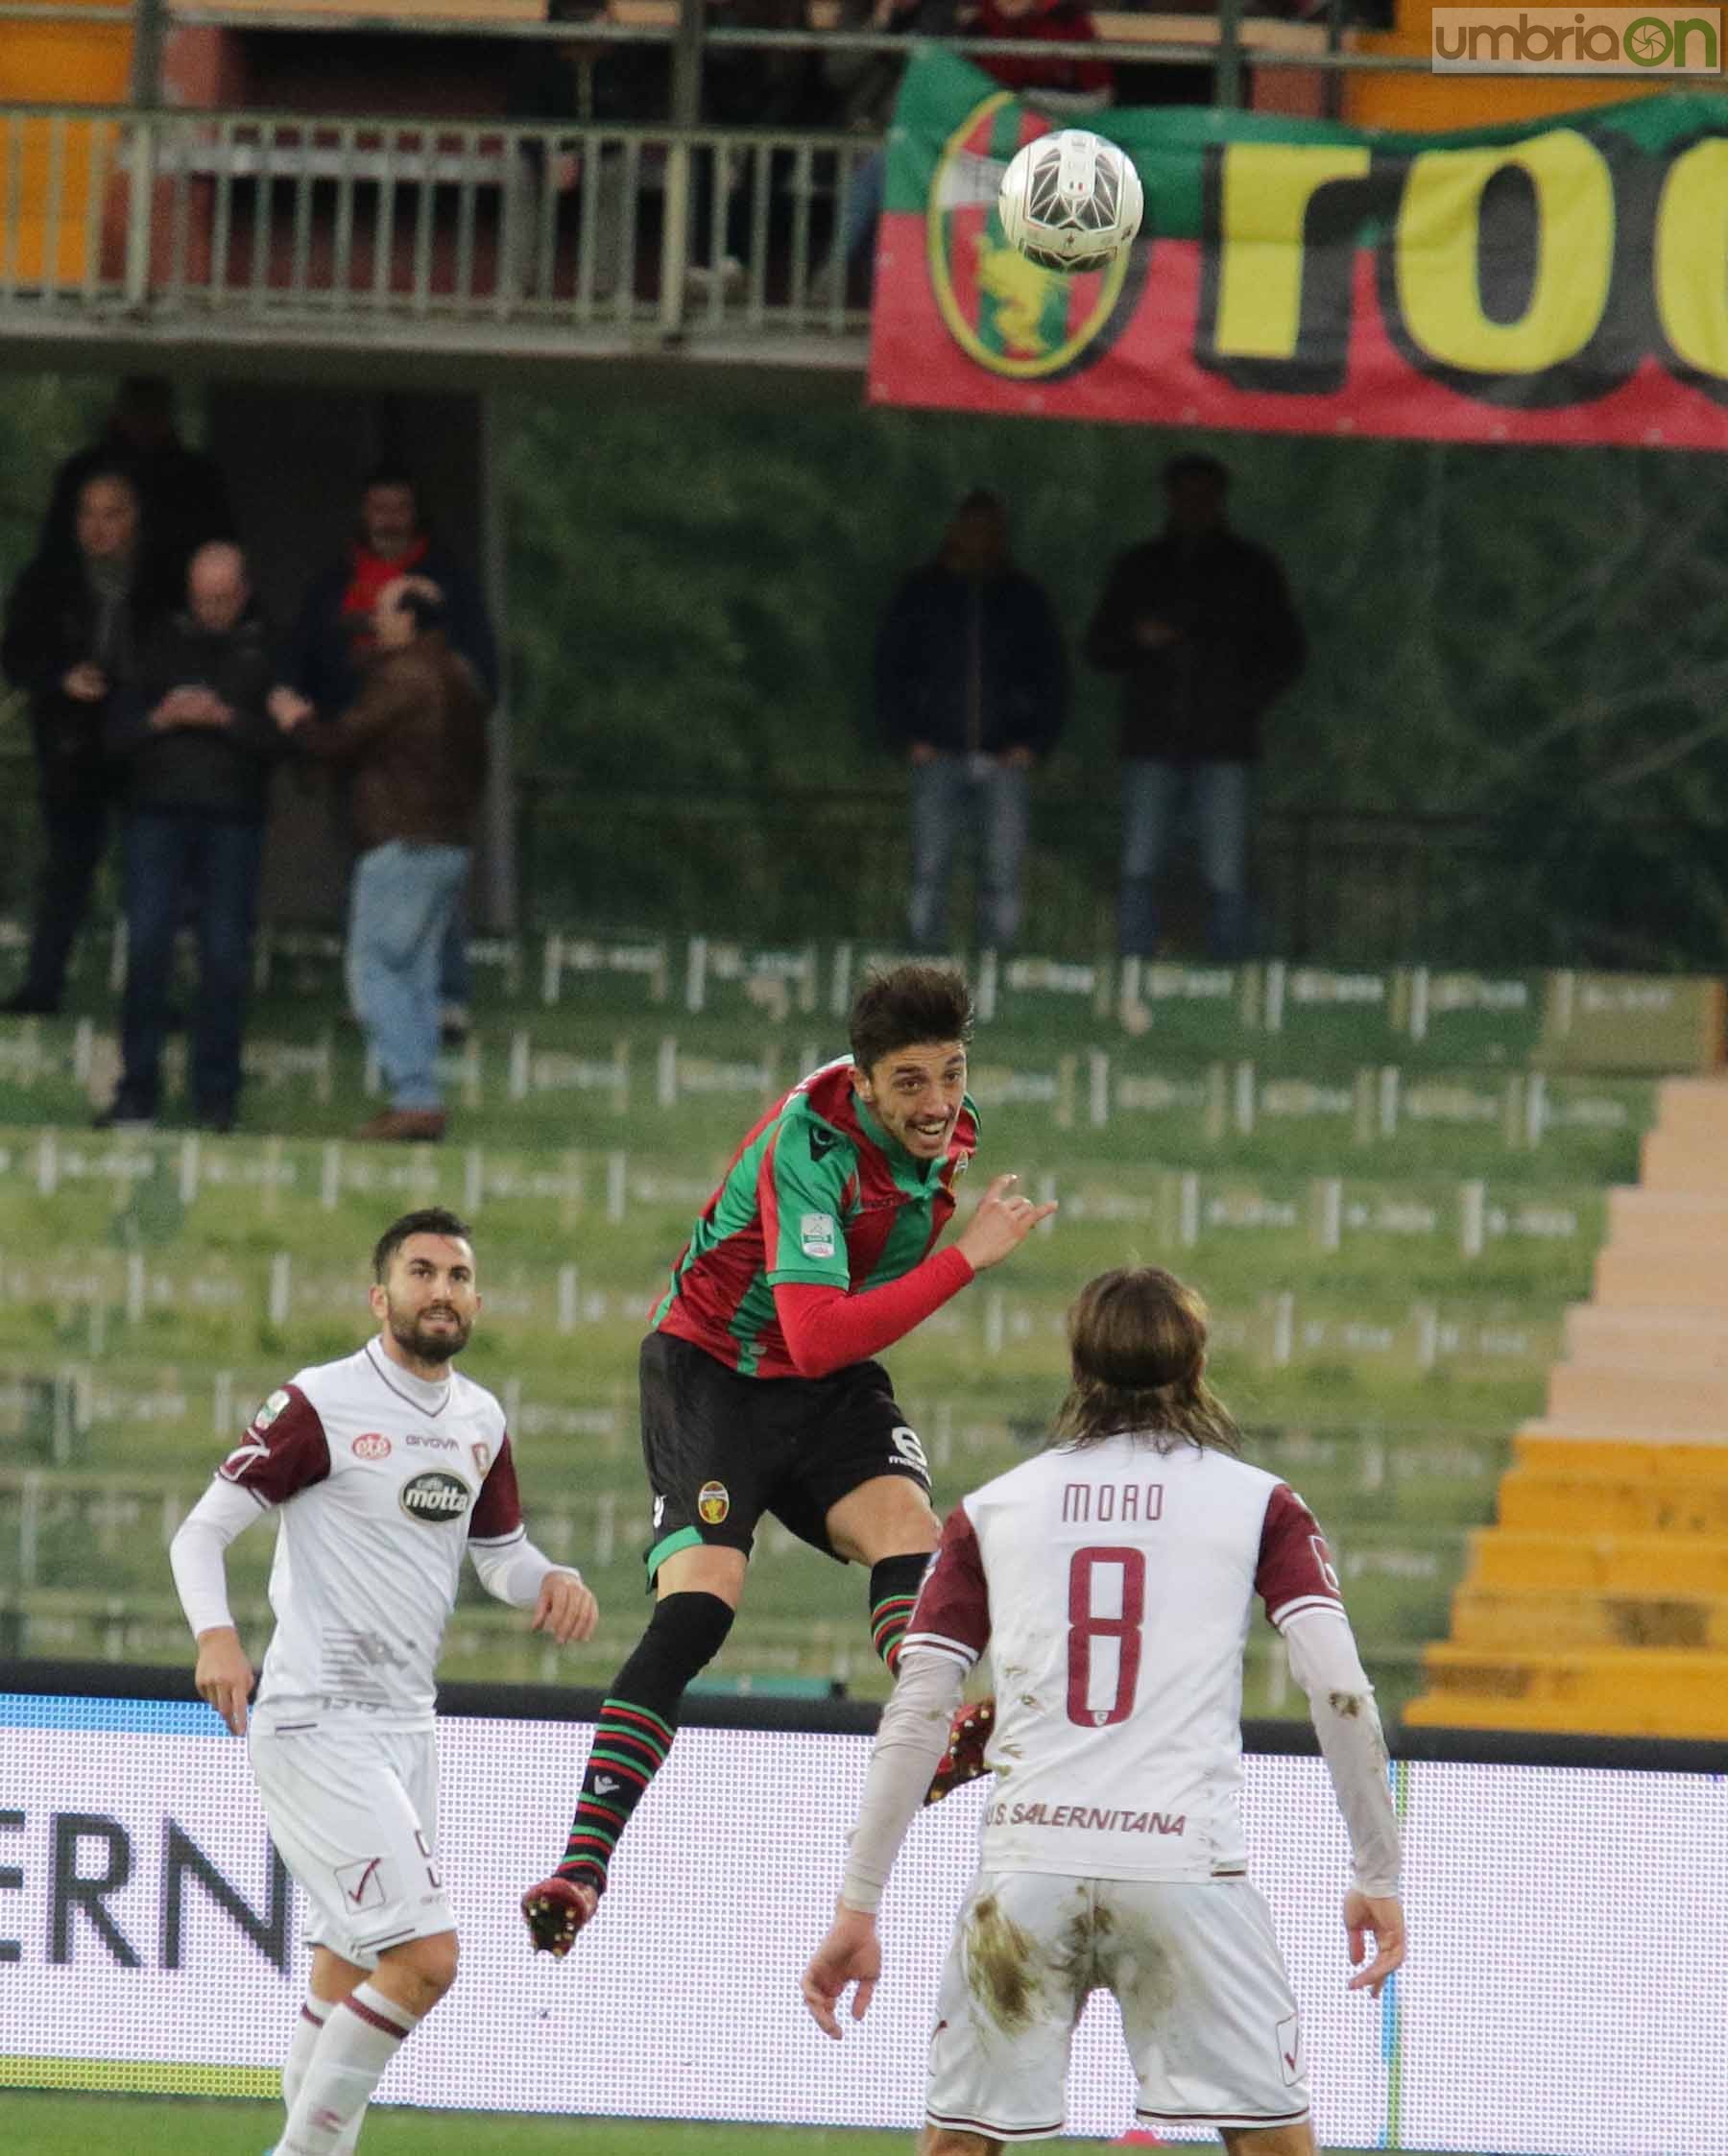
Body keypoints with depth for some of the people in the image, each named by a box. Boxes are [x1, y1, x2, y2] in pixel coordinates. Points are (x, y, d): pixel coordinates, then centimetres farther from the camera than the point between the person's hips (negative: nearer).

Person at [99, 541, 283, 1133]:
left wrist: (225, 718, -16)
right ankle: (137, 1090, 0)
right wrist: (161, 718, -10)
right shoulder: (164, 645, 11)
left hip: (233, 822, -1)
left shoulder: (264, 651, 6)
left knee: (225, 957, -2)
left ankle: (216, 1095, 4)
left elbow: (282, 738, -3)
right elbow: (117, 734, 9)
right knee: (146, 949, -5)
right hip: (158, 814, 1)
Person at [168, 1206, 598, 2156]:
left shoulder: (481, 1419, 11)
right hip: (316, 1727, -8)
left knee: (347, 1976, 15)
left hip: (404, 1728, 8)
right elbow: (202, 1528, -10)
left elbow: (501, 1553, 24)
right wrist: (215, 1634, -29)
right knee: (424, 1957, -18)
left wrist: (554, 1581, 0)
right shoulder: (320, 1404, -10)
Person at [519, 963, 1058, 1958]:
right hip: (715, 1370, -6)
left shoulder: (949, 1129, -3)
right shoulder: (810, 1145, -28)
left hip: (834, 1388, 6)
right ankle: (585, 1864, -24)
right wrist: (965, 1259, -37)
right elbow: (817, 1338, -38)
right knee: (697, 1606, -21)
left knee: (908, 1528, -25)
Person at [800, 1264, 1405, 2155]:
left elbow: (913, 1718, 8)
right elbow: (1340, 1693, -2)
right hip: (1185, 1866, -2)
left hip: (1025, 1860, 2)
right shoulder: (1257, 1504, 8)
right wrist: (1377, 1877, 5)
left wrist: (857, 1908, 10)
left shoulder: (991, 1509, 13)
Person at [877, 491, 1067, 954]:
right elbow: (890, 668, 11)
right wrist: (906, 738, 0)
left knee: (1002, 876, -4)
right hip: (939, 755, -1)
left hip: (1005, 758, 1)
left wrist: (1033, 743, 1)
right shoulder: (923, 593, 8)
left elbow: (1052, 675, 13)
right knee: (928, 872, -7)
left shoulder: (1023, 597, 10)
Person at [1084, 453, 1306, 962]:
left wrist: (1244, 702, -4)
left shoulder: (1250, 568, 11)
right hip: (1152, 743, 2)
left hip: (1222, 746, -2)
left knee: (1226, 878, -8)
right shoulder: (1140, 567, 16)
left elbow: (1287, 652, 12)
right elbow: (1098, 647, 17)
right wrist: (1139, 639, -5)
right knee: (1138, 872, -6)